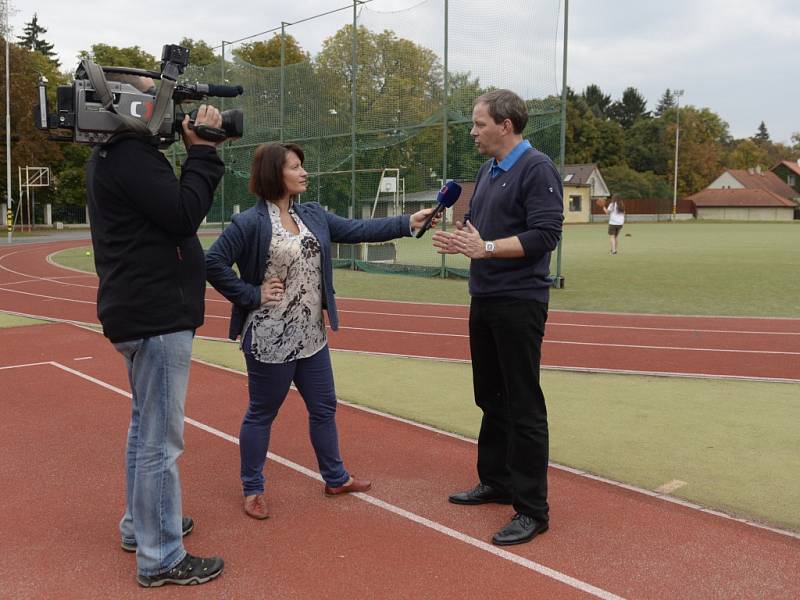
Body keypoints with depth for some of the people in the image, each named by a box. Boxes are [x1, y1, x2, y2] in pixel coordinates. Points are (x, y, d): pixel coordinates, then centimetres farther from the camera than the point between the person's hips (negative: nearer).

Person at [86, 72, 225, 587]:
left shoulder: (116, 155, 15)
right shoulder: (131, 156, -17)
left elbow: (170, 208, 15)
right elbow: (184, 215, -21)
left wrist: (195, 151, 7)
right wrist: (202, 150, -14)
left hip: (143, 311, 11)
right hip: (157, 314, -11)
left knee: (146, 425, 21)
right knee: (161, 440, -4)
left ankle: (140, 525, 36)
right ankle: (160, 559, 6)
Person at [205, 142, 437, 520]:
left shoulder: (313, 215, 7)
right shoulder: (251, 223, -14)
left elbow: (357, 230, 4)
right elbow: (212, 263, -16)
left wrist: (408, 222, -3)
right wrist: (251, 294, -15)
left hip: (311, 337, 7)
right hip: (270, 340, -7)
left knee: (323, 407, 17)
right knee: (262, 414, 8)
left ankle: (335, 478, 34)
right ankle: (252, 490, 25)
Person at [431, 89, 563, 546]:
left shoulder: (536, 169, -12)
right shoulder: (488, 171, 15)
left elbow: (545, 234, -20)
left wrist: (486, 247, -23)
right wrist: (461, 240, -1)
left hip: (519, 303, -9)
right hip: (484, 301, 9)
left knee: (523, 406, -4)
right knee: (491, 399, 17)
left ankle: (533, 509, 5)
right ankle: (497, 482, 32)